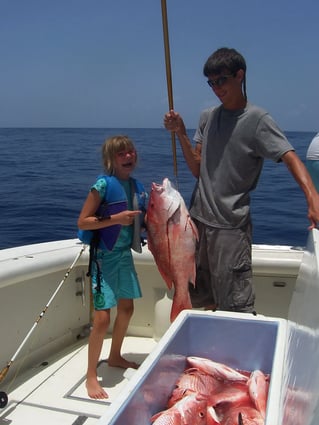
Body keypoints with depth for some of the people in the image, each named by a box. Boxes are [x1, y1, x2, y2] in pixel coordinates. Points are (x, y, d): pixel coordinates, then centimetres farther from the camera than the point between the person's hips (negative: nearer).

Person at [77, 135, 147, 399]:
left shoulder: (137, 186, 5)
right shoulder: (104, 184, -15)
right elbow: (82, 222, -16)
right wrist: (116, 218, -24)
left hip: (125, 254, 8)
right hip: (104, 256, -7)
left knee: (126, 308, 18)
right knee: (103, 317, -7)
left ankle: (115, 356, 40)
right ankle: (91, 375, 11)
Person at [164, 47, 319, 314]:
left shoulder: (257, 119, -9)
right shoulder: (208, 117, 10)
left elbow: (290, 158, -21)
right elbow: (197, 168, 8)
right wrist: (181, 133, -4)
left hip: (230, 225, -6)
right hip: (199, 219, 6)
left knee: (236, 306, -4)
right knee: (200, 300, 18)